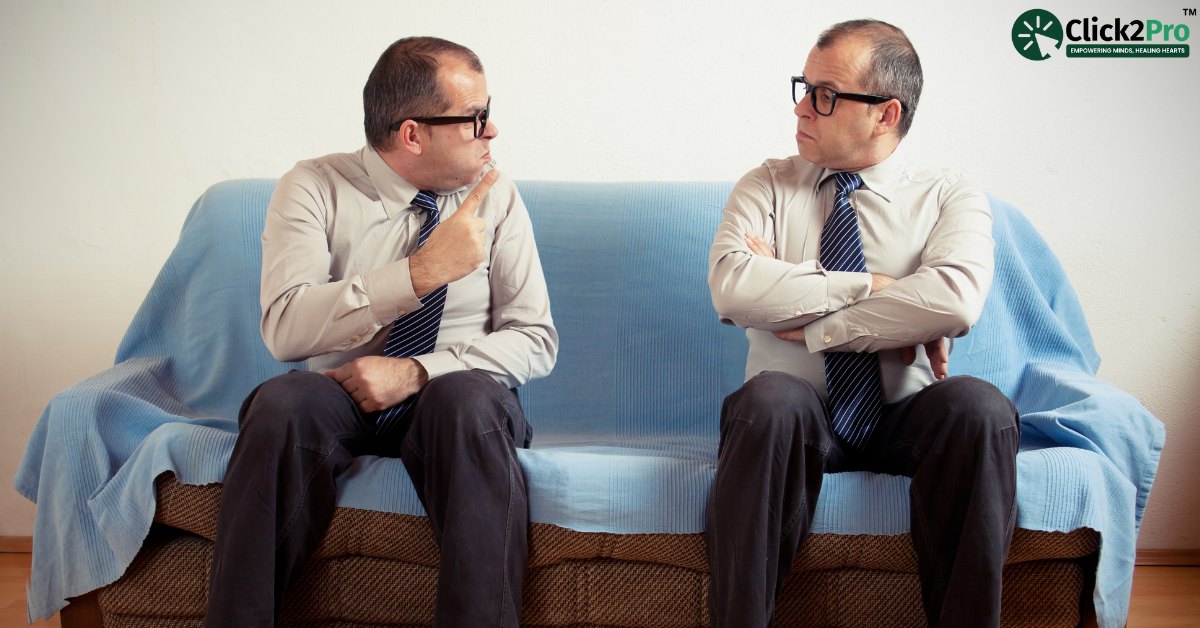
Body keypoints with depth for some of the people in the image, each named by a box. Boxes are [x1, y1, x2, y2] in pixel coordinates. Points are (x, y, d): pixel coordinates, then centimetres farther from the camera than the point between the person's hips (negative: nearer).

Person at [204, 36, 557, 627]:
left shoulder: (495, 195, 1)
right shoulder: (312, 189, -4)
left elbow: (535, 337, -3)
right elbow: (285, 329, -18)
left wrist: (418, 371, -18)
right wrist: (421, 271, -27)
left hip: (454, 396, 0)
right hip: (339, 396, 0)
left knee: (467, 396, -34)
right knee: (281, 402, -32)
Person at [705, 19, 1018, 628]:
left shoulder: (950, 197, 4)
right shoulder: (767, 186, 8)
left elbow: (956, 300, -19)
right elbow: (733, 287, -12)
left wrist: (808, 324, -17)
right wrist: (869, 287, -14)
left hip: (904, 419, 0)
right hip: (796, 417, 0)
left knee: (979, 405, -30)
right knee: (769, 396, -33)